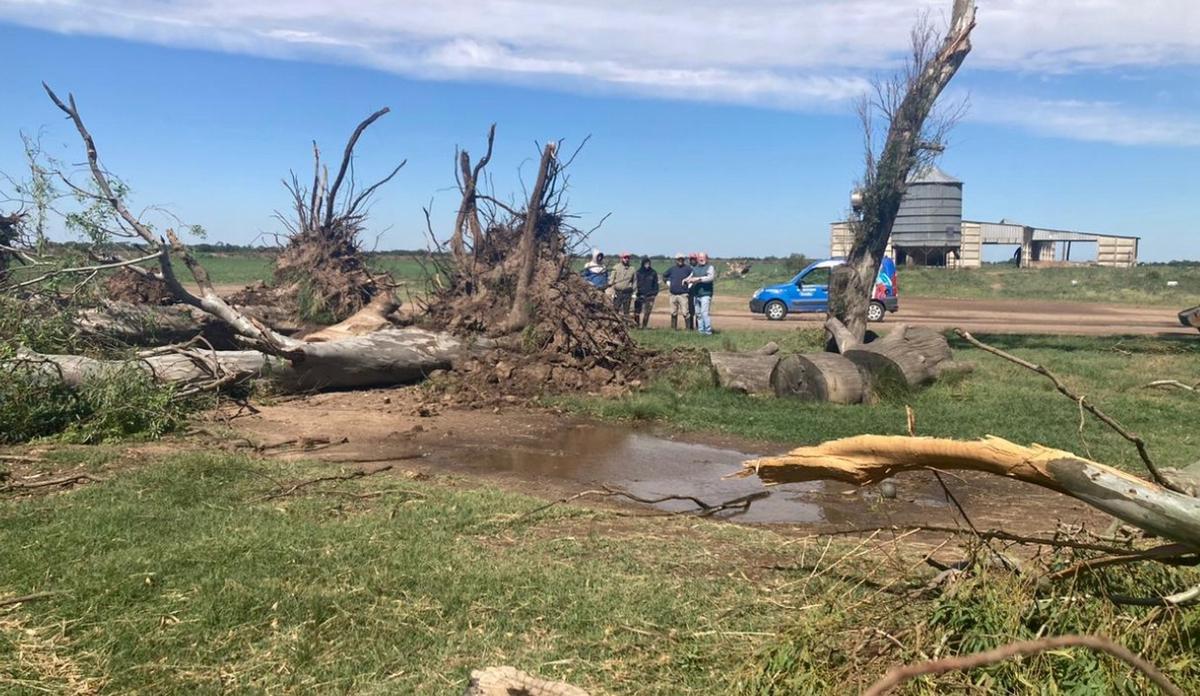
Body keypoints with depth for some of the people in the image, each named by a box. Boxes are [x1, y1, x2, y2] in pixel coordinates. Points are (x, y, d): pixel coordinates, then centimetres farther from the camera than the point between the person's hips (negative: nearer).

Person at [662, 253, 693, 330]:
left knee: (685, 312, -12)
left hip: (683, 295, -5)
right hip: (673, 294, 5)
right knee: (673, 313, 12)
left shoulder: (688, 268, -2)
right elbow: (664, 275, 26)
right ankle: (673, 328, 20)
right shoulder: (672, 269, 11)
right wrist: (667, 282, 14)